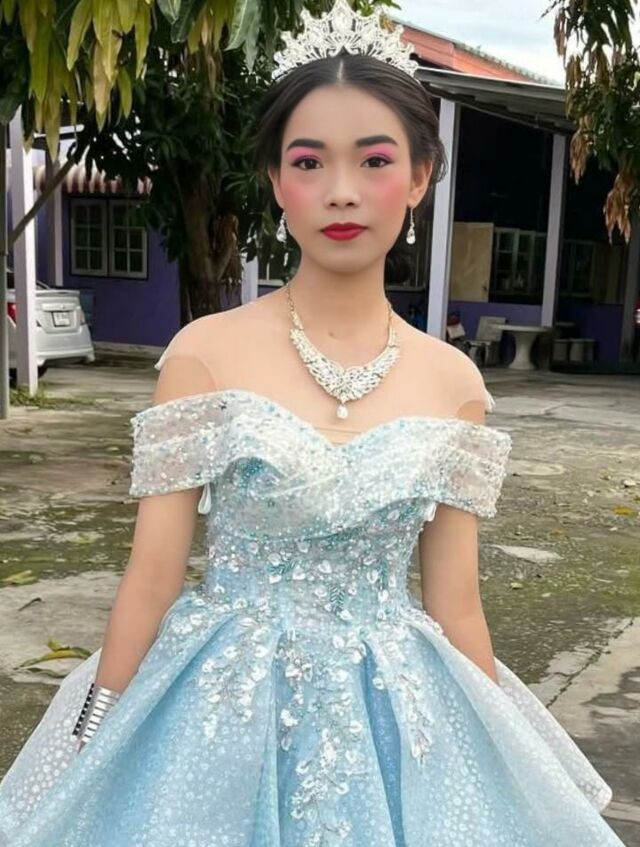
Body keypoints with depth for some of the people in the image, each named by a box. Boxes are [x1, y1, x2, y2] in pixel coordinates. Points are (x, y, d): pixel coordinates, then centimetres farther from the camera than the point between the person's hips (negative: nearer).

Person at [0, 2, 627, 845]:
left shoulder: (453, 382, -3)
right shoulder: (206, 353, -10)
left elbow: (455, 603, 3)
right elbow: (153, 574, -6)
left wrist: (499, 760, 7)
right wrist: (97, 750, -2)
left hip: (395, 717, 3)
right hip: (222, 706, -2)